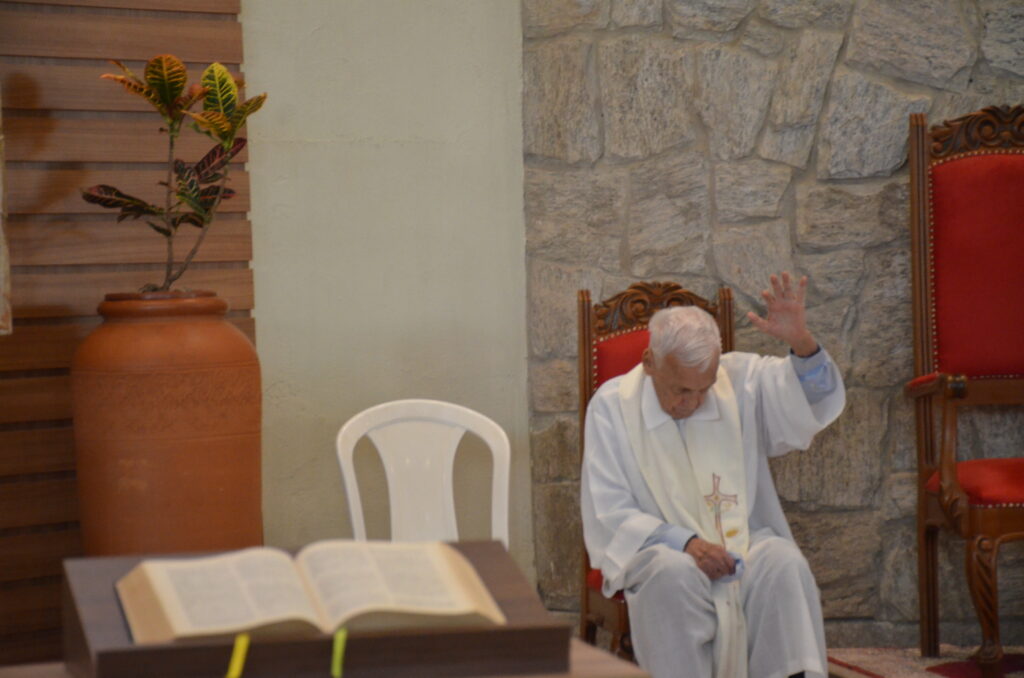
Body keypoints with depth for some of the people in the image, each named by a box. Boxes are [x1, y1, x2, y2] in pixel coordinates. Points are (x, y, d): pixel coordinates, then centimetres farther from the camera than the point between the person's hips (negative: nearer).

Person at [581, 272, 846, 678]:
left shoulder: (740, 379, 4)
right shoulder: (612, 406, -1)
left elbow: (817, 404, -5)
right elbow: (608, 516, -5)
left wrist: (801, 341, -25)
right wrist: (684, 542, -21)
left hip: (748, 542, 2)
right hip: (659, 550, -2)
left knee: (785, 564, -31)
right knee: (674, 574, -36)